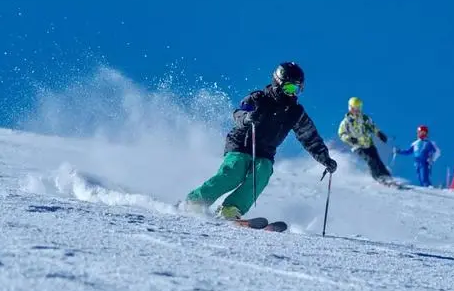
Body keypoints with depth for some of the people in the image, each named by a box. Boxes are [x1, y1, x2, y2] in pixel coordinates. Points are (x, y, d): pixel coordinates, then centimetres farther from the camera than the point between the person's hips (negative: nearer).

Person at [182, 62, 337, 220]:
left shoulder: (296, 113, 5)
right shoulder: (259, 99, -7)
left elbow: (311, 138, 11)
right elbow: (239, 114, -22)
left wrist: (325, 159, 3)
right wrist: (248, 117, -45)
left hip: (264, 155, 4)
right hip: (240, 146, -4)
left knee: (261, 175, -27)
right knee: (232, 175, -26)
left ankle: (231, 210, -32)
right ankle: (193, 202, -15)